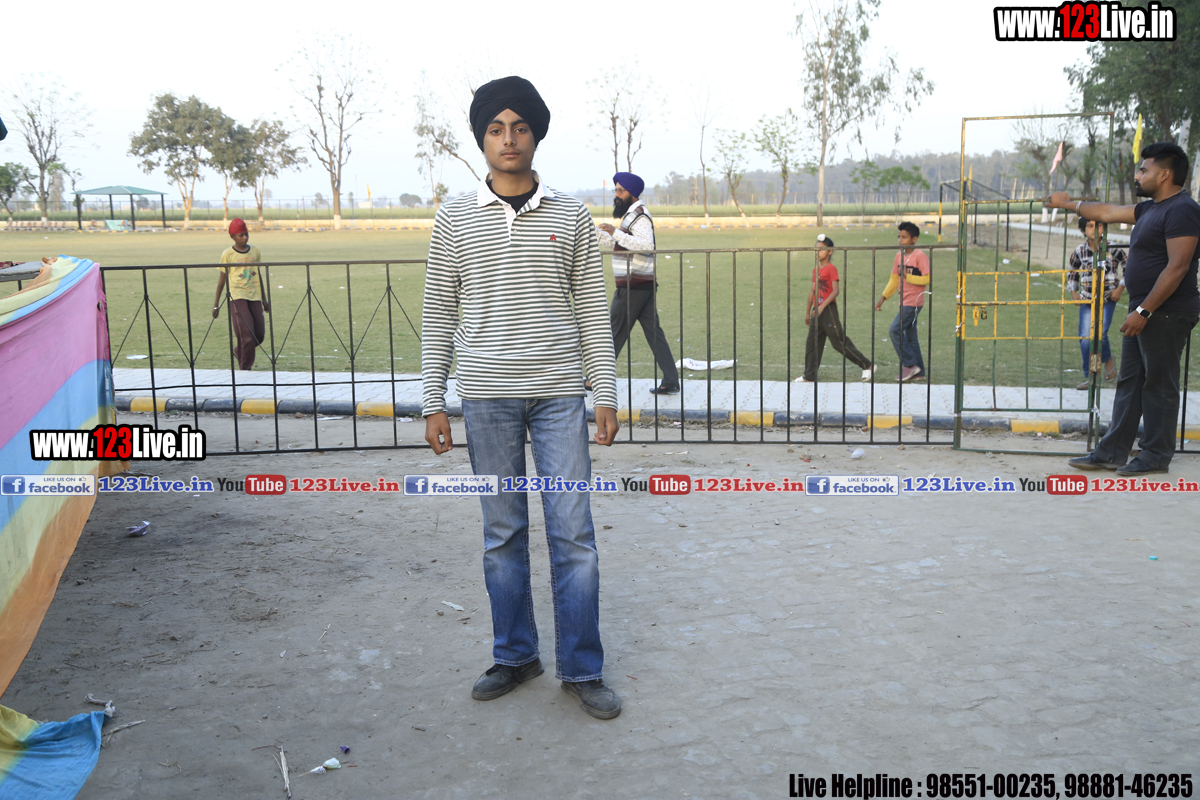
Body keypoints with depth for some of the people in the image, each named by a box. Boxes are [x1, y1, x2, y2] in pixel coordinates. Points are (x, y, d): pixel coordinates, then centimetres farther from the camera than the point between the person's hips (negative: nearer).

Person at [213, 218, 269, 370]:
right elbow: (222, 279, 5)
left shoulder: (255, 252, 11)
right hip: (237, 296, -4)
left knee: (259, 334, 1)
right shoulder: (228, 254, 0)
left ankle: (239, 351, 30)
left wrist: (264, 300, 20)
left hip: (254, 296, 4)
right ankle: (245, 367, -1)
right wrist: (216, 304, 5)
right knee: (246, 332, -14)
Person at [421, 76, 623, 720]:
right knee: (502, 535, 9)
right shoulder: (454, 220, 5)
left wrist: (606, 395, 2)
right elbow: (437, 316, 7)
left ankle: (581, 668, 12)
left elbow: (592, 312, 6)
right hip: (487, 396, 1)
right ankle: (515, 656, 24)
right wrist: (433, 403, 2)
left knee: (573, 533, 0)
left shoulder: (571, 217, 5)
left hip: (559, 393, 0)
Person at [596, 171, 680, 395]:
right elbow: (617, 244, 30)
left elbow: (646, 245, -29)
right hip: (643, 284, 10)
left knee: (615, 333, -2)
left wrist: (616, 232, -29)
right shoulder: (631, 215, 20)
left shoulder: (639, 216, -13)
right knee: (653, 331, 6)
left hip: (633, 286, -10)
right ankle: (670, 381, 4)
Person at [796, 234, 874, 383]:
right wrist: (808, 312, 20)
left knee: (839, 342, -4)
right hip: (817, 310, 8)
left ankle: (867, 366, 6)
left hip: (828, 309, -8)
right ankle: (809, 376, 12)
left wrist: (822, 306, -27)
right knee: (812, 343, 6)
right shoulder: (816, 269, 13)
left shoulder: (831, 269, -10)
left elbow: (835, 291, -18)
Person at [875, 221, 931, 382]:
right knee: (910, 335, 10)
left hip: (914, 301, -8)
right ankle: (919, 371, 16)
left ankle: (910, 364, -7)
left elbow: (927, 279, -17)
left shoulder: (920, 256, -12)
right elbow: (894, 279, 18)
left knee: (895, 329, -15)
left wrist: (908, 276, -21)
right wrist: (883, 297, 13)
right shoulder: (899, 255, 11)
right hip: (904, 301, 8)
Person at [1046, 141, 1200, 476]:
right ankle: (1112, 452, 15)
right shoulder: (1151, 209, 15)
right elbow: (1107, 212, 29)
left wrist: (1143, 311, -24)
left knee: (1159, 385, -1)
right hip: (1144, 313, 10)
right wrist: (1067, 203, 36)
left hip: (1167, 314, -10)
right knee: (1129, 382, 10)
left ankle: (1156, 457, 8)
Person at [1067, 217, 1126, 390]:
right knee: (1085, 338, -2)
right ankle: (1089, 377, 12)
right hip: (1087, 300, 3)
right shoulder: (1080, 251, 0)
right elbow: (1072, 273, 16)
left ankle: (1108, 359, 18)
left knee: (1100, 334, -16)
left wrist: (1120, 288, -2)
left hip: (1108, 299, -3)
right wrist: (1074, 293, 5)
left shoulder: (1113, 248, -7)